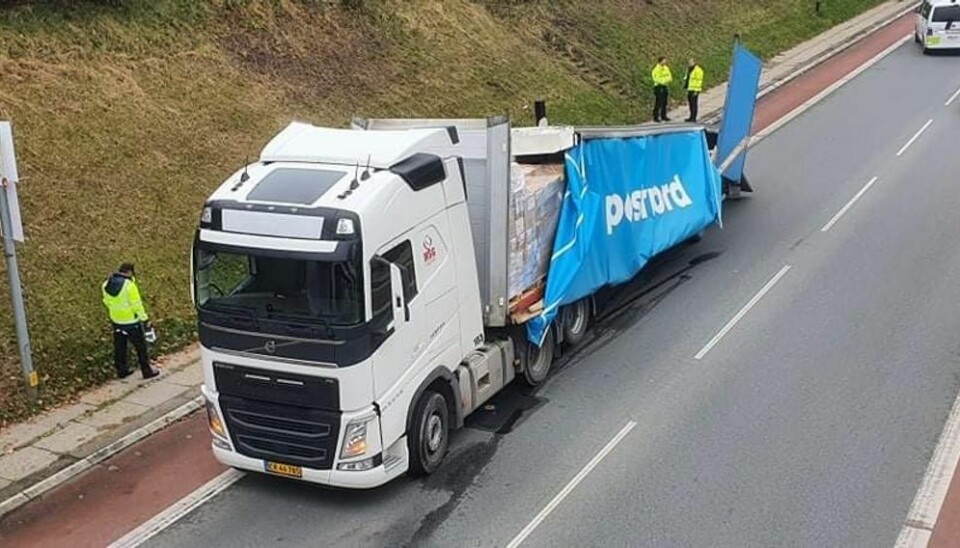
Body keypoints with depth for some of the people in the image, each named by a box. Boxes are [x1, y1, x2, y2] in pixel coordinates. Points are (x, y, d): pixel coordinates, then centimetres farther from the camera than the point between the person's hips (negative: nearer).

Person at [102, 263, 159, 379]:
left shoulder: (107, 284, -2)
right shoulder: (129, 286, -24)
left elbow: (107, 302, 10)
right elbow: (137, 305, -21)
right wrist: (145, 320, -11)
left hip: (116, 321, 6)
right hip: (131, 322, -6)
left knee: (119, 346, 19)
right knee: (141, 346, 9)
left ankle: (121, 370, 30)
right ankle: (146, 371, 19)